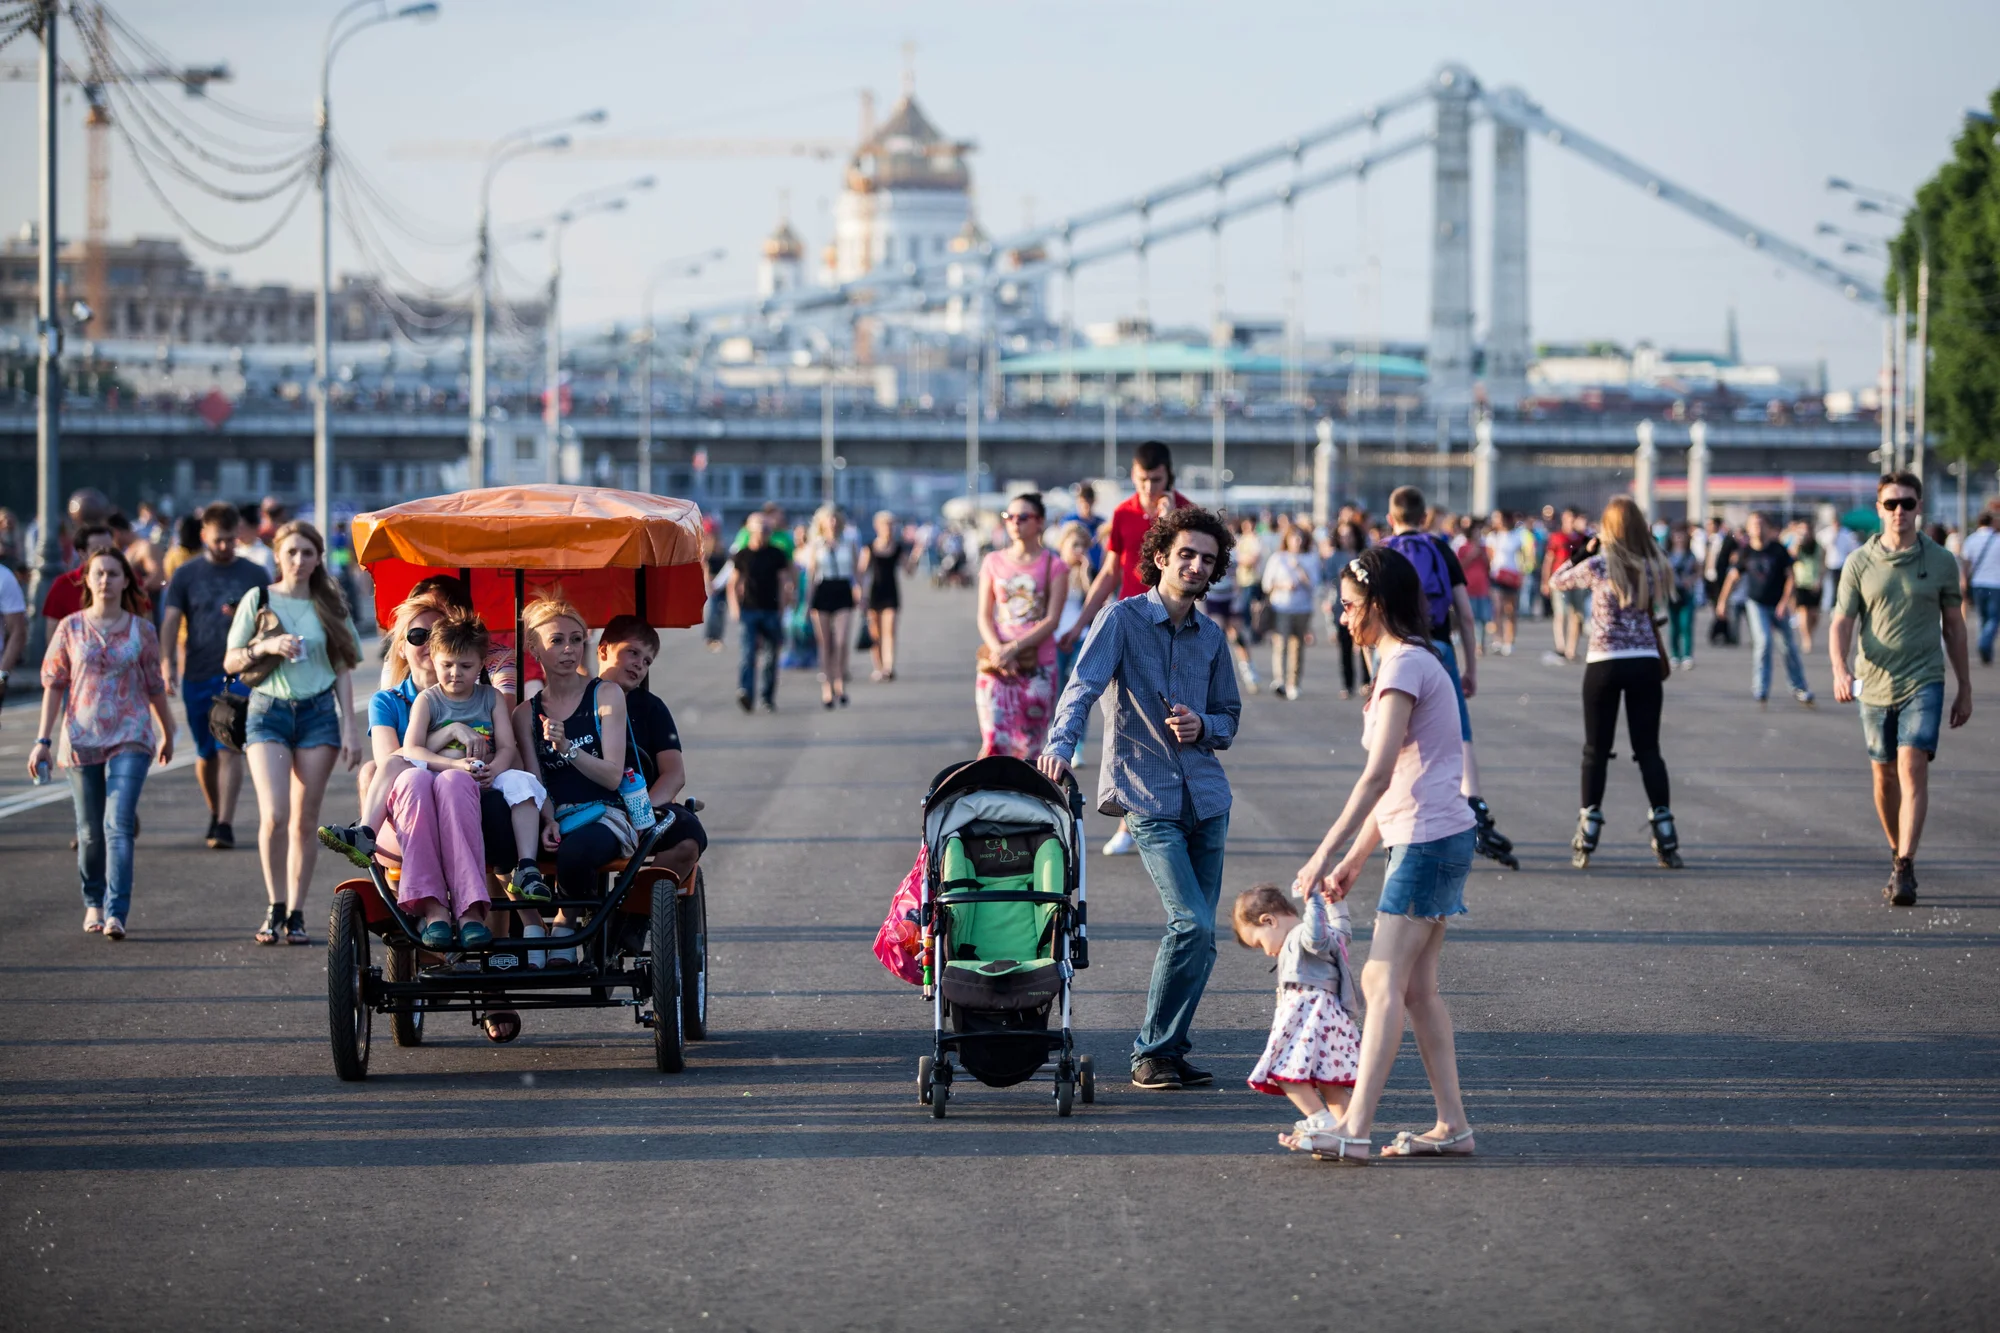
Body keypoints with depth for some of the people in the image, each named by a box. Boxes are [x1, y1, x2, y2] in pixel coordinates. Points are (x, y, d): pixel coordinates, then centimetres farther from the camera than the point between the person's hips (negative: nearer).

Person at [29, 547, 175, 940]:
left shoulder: (141, 630, 3)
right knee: (90, 831, 9)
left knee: (119, 824, -15)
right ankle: (94, 903, 29)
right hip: (82, 740, 1)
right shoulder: (70, 628, 3)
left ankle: (116, 913, -19)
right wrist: (43, 740, -1)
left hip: (130, 738, -1)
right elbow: (53, 685, 5)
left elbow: (154, 686, 13)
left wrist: (168, 733, 22)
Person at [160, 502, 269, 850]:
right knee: (206, 754, 11)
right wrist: (169, 662, -13)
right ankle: (214, 814, 30)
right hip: (197, 675, 2)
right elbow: (171, 621, -1)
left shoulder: (255, 575, 6)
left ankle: (225, 825, -16)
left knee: (230, 750, -13)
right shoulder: (186, 575, 6)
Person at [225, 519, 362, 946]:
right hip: (268, 711, -1)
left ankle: (296, 914, 6)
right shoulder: (258, 600, 5)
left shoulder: (329, 606, 8)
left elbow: (343, 671, 10)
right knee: (274, 815, -14)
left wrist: (350, 727, 3)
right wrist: (266, 646, -13)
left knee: (305, 819, 1)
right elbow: (231, 662, 5)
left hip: (318, 713, 1)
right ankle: (276, 908, 0)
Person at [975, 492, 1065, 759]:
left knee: (1029, 745, 0)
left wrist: (1014, 648, -14)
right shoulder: (993, 562, 12)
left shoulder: (1052, 565, 4)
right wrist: (998, 650, -10)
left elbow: (1052, 619, -4)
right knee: (995, 742, -12)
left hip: (1039, 664, -1)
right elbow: (984, 615, 8)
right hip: (997, 664, 1)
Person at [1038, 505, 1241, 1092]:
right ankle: (1153, 1053, -5)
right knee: (1192, 925, -16)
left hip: (1206, 796, 6)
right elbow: (1083, 687, -17)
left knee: (1198, 934, 7)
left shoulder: (1211, 637, 12)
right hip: (1148, 797, -6)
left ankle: (1171, 1049, 19)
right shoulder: (1124, 619, -4)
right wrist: (1060, 744, -35)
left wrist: (1203, 726, -4)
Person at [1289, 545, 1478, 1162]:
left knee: (1384, 981, -12)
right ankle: (1452, 1124, 12)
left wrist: (1326, 853, -20)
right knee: (1416, 985, 11)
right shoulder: (1410, 661, 19)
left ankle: (1354, 1128, -17)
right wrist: (1354, 858, 20)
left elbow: (1379, 775, -20)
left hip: (1428, 840, -10)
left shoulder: (1405, 666, -13)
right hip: (1434, 836, 10)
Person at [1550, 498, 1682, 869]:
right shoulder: (1655, 568, -1)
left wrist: (1584, 552, 15)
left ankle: (1586, 841, 7)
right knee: (1648, 750, 8)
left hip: (1604, 664, -2)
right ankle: (1666, 840, 2)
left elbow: (1556, 582, 6)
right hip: (1645, 664, 2)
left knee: (1596, 751, 7)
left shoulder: (1597, 567, -8)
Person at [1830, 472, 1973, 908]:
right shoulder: (1859, 563, 1)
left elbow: (1953, 626, 11)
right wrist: (1840, 670, -20)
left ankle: (1906, 870, -20)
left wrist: (1965, 689, 13)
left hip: (1923, 683, -2)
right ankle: (1897, 854, 32)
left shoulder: (1941, 562, 3)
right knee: (1884, 775, 12)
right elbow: (1841, 622, -1)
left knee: (1913, 770, -16)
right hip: (1875, 686, 2)